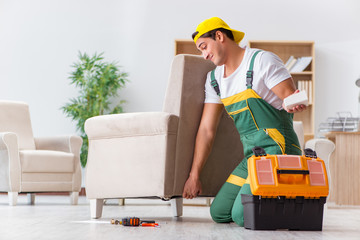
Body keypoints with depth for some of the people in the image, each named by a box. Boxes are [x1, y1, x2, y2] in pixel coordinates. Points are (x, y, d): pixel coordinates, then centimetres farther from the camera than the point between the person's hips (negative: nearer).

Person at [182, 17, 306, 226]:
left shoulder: (263, 60, -8)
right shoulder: (214, 79, 13)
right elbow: (207, 129, 12)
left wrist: (294, 104, -39)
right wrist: (194, 175, 9)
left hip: (277, 147, -8)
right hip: (252, 154, 8)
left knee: (242, 215, -21)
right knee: (219, 213, 4)